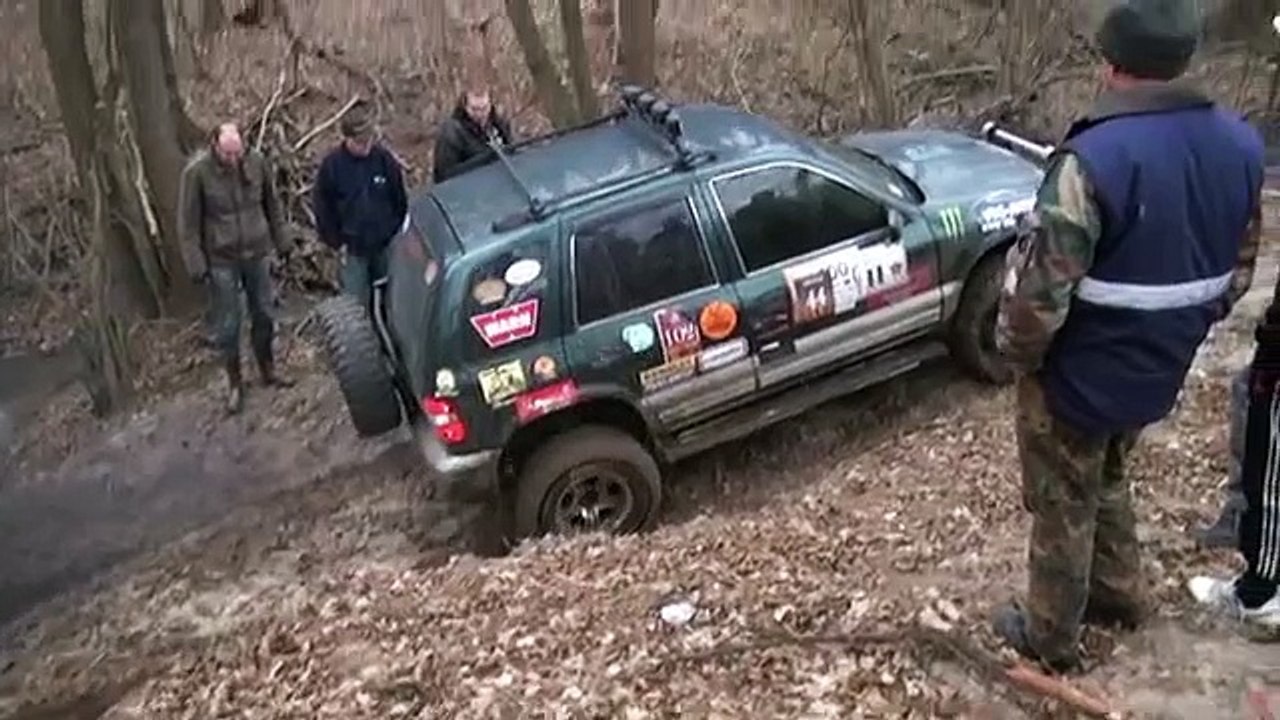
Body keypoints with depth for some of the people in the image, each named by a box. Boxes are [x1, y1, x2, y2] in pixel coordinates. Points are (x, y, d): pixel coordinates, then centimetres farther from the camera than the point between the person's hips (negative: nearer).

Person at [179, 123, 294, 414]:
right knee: (227, 324, 6)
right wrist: (197, 264, -11)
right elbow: (188, 223, -10)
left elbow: (271, 205, 6)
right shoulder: (197, 172, -16)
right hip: (221, 261, -3)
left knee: (264, 314, 15)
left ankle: (268, 370, 35)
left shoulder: (257, 163, -8)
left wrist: (279, 241, 9)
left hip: (258, 253, 3)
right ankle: (234, 384, 23)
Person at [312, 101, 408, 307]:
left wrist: (397, 234, 1)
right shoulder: (332, 164, -13)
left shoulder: (384, 159, -10)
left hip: (386, 244, 2)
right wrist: (337, 242, -4)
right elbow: (322, 207, -4)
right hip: (353, 247, -1)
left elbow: (400, 201, 1)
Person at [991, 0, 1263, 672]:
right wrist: (1179, 334, 20)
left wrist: (1019, 352, -8)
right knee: (1106, 479, 30)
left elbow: (1039, 286, -27)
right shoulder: (1240, 144, -4)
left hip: (1079, 377, -7)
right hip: (1157, 372, 7)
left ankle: (1051, 635, 30)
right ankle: (1118, 593, 47)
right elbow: (1237, 271, 8)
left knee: (1062, 506, 13)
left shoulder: (1096, 157, -29)